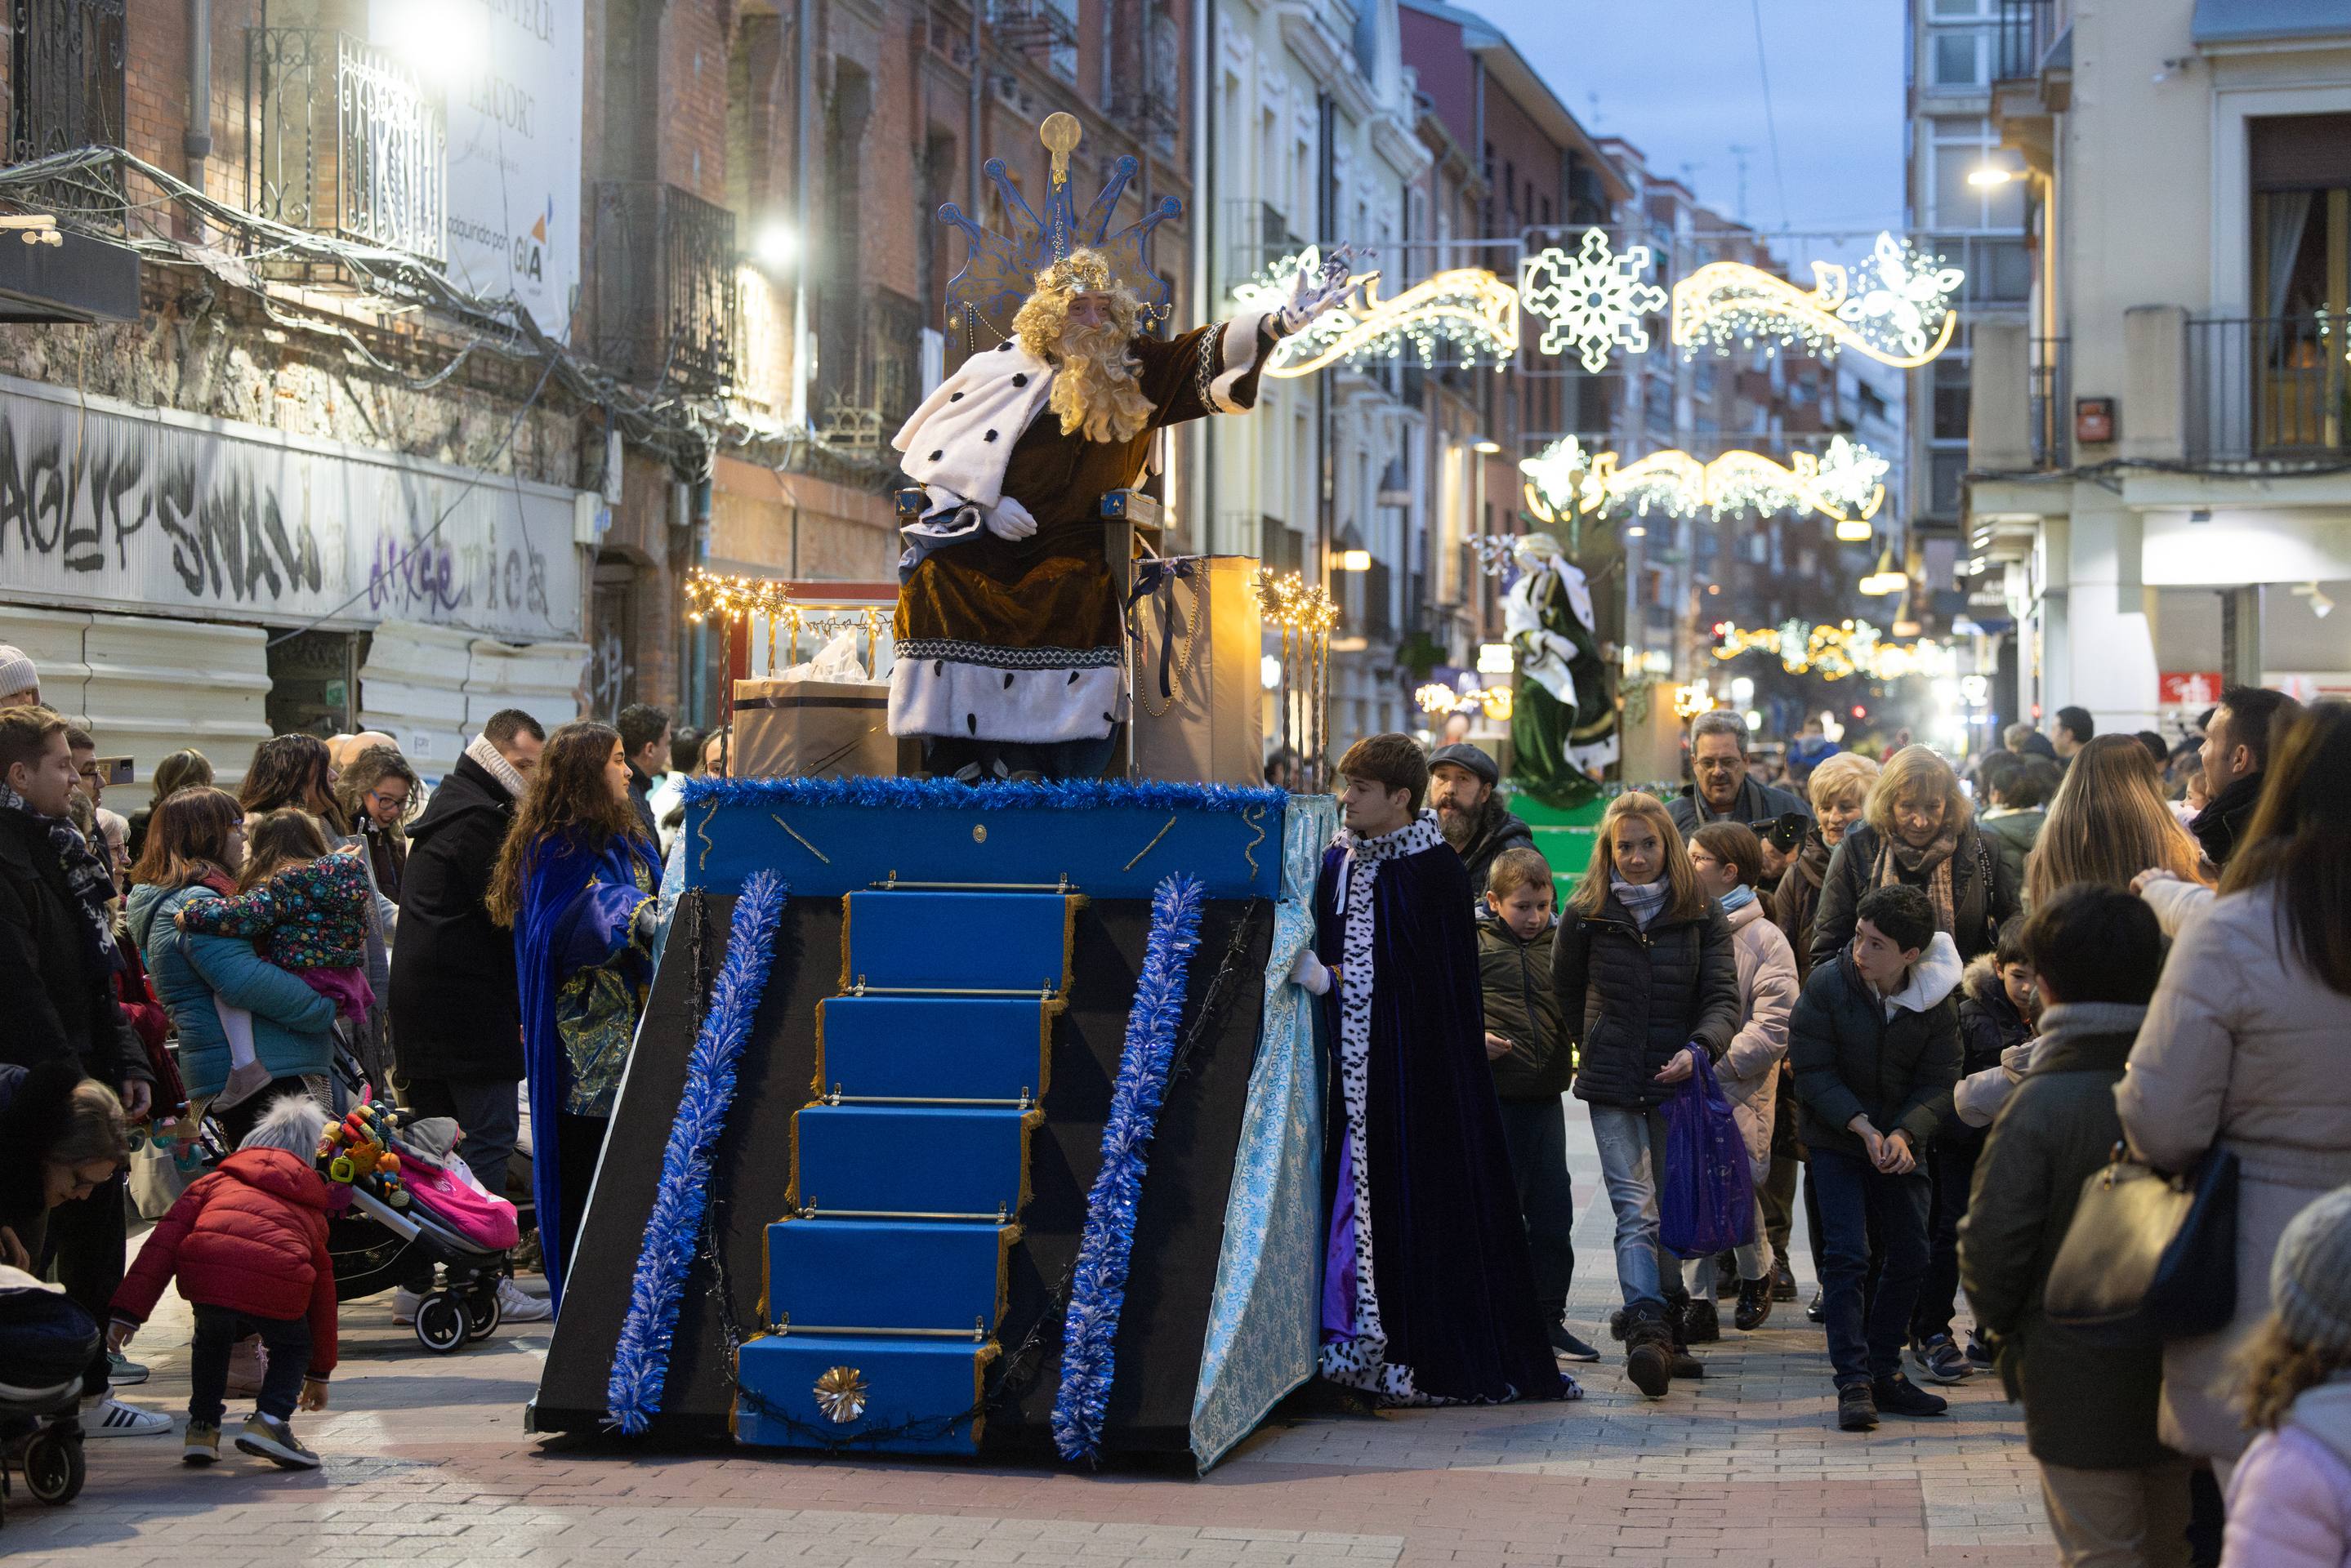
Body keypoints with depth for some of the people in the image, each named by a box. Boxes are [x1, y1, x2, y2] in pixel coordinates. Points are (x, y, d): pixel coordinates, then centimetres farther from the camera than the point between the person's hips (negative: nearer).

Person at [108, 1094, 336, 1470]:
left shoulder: (216, 1181, 34)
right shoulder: (311, 1210, 36)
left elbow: (165, 1238, 19)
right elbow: (323, 1292, 43)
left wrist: (128, 1310, 15)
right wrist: (319, 1373, 53)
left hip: (205, 1273, 1)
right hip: (278, 1283, -1)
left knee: (210, 1340, 33)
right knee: (293, 1345, 28)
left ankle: (202, 1427, 26)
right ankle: (270, 1420, 6)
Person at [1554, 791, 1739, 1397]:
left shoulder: (1701, 915, 2)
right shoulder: (1586, 916, 3)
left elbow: (1723, 998, -5)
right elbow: (1565, 990, 19)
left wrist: (1698, 1049, -22)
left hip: (1677, 1081, 1)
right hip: (1612, 1085, -1)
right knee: (1636, 1211, -13)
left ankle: (1668, 1332, 21)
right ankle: (1646, 1332, -26)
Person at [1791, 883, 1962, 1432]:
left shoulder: (1937, 1001, -9)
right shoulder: (1827, 983, -15)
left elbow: (1938, 1083, -7)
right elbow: (1812, 1071, -14)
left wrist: (1903, 1133, -24)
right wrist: (1862, 1127, -23)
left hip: (1900, 1145, 3)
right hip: (1836, 1139, -3)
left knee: (1909, 1256, 4)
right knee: (1846, 1253, -12)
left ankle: (1884, 1372, 18)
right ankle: (1853, 1382, -12)